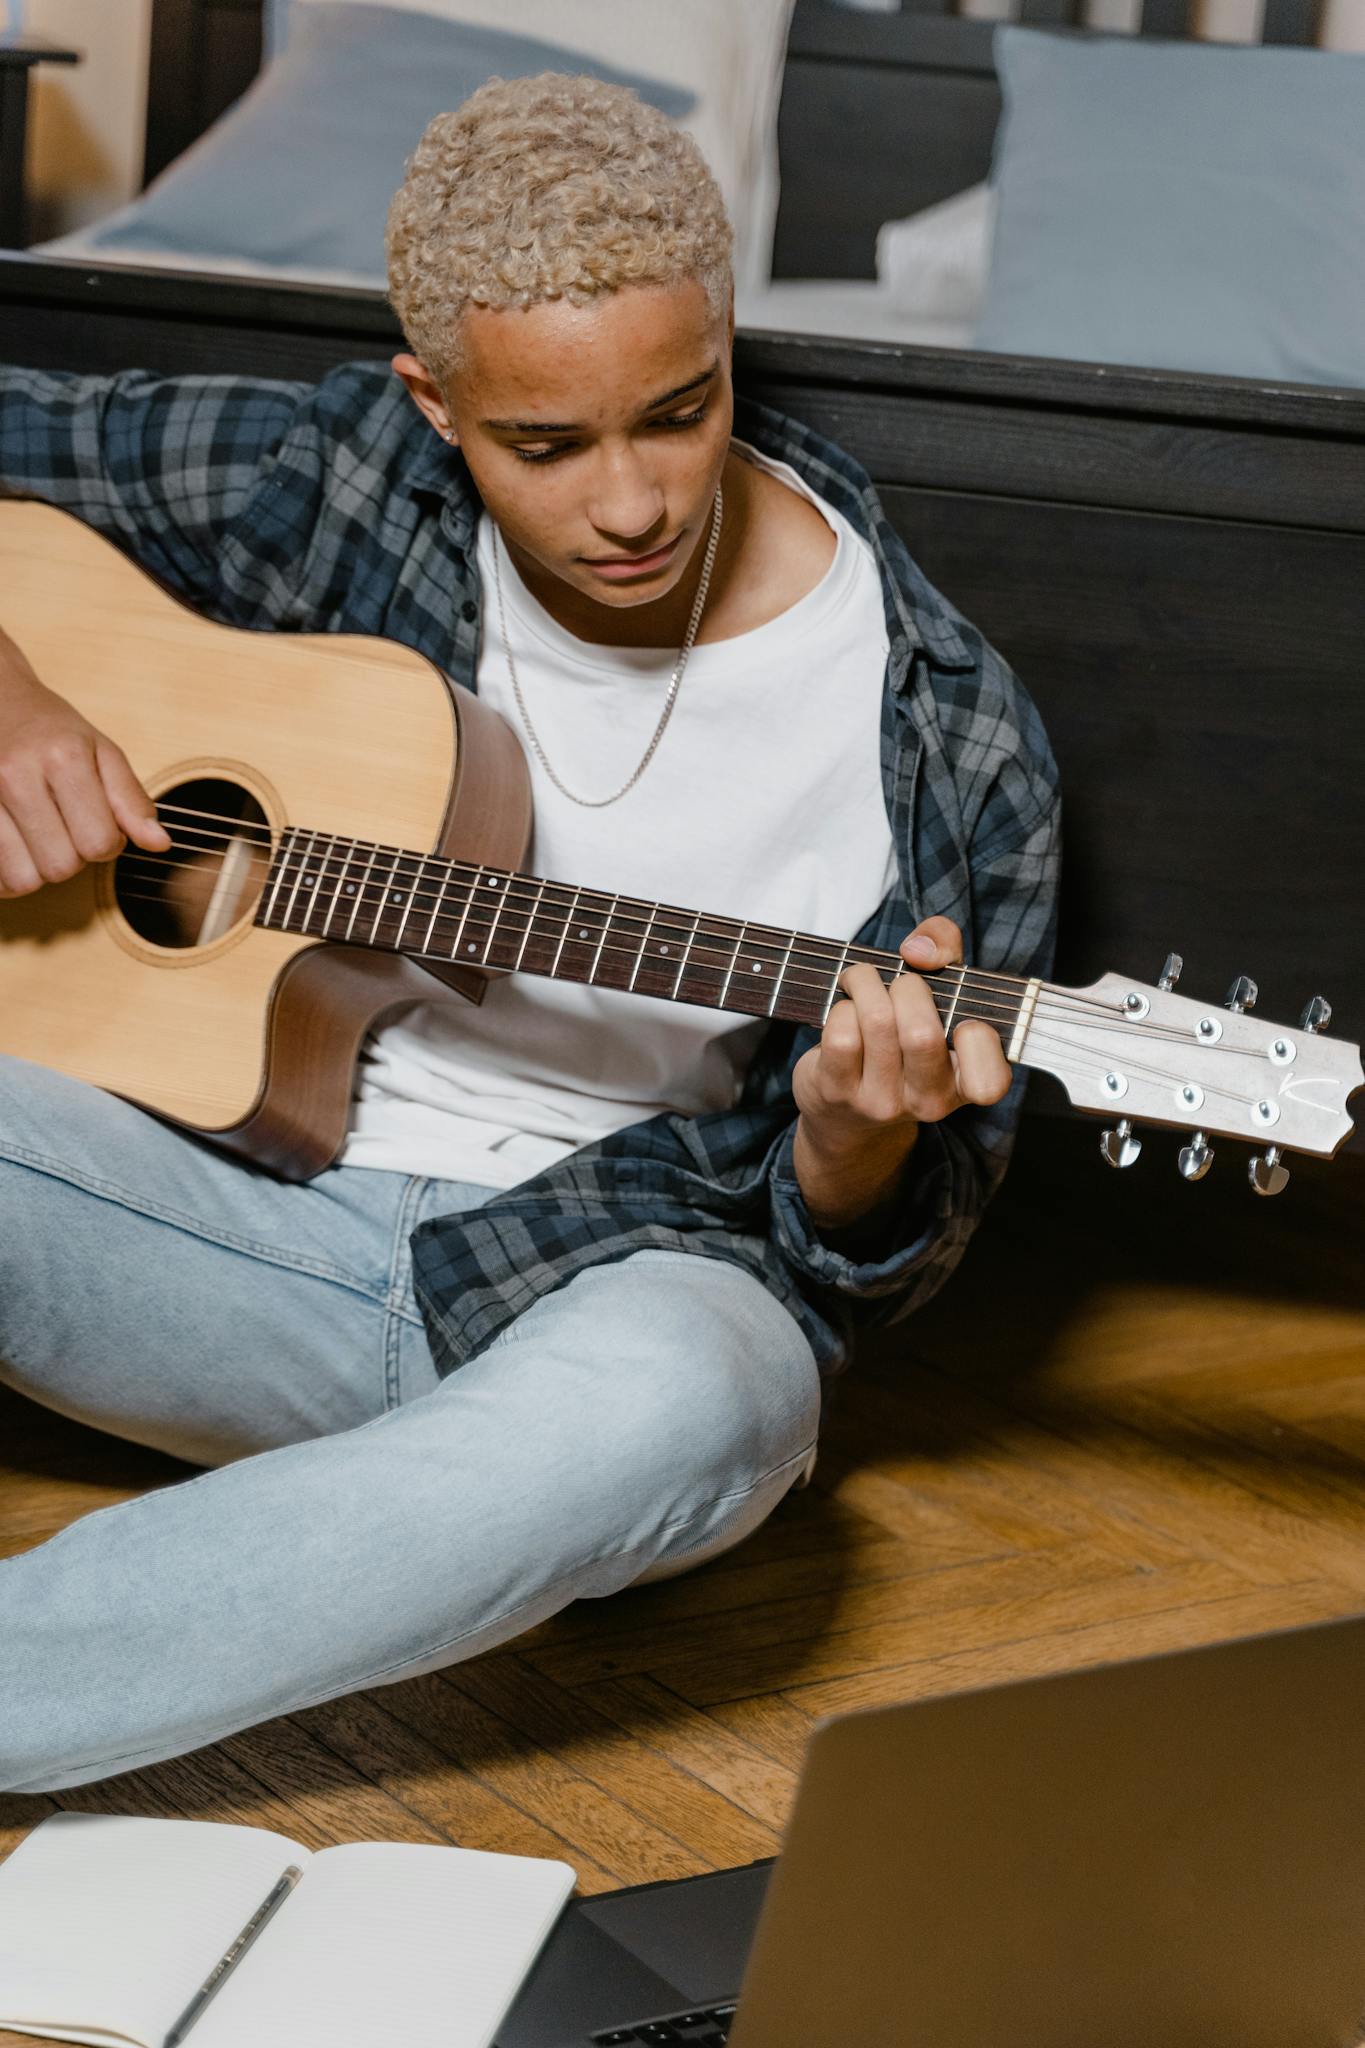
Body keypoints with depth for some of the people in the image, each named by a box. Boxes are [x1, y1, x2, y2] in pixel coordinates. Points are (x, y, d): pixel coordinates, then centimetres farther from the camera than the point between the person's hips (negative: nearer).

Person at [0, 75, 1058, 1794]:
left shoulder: (944, 749, -7)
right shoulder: (329, 485, -3)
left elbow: (877, 1262, 0)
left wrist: (854, 1148, -24)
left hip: (608, 1263, -2)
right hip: (245, 1186, 3)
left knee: (686, 1405, -40)